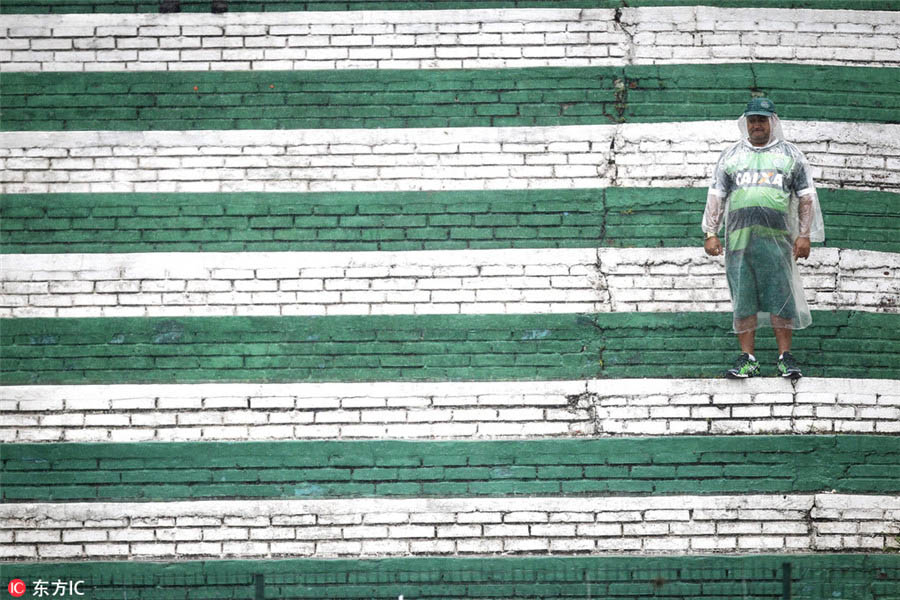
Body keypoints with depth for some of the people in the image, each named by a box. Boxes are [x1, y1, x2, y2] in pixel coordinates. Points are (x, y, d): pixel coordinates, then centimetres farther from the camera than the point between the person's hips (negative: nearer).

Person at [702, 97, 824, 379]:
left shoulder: (790, 154, 12)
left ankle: (785, 356, 3)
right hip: (738, 237, 1)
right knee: (743, 299, 1)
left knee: (782, 298, -4)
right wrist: (711, 234, 7)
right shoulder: (731, 155, 15)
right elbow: (716, 195, 14)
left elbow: (806, 197, 11)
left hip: (778, 237, -1)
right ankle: (747, 358, 6)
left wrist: (805, 235, 3)